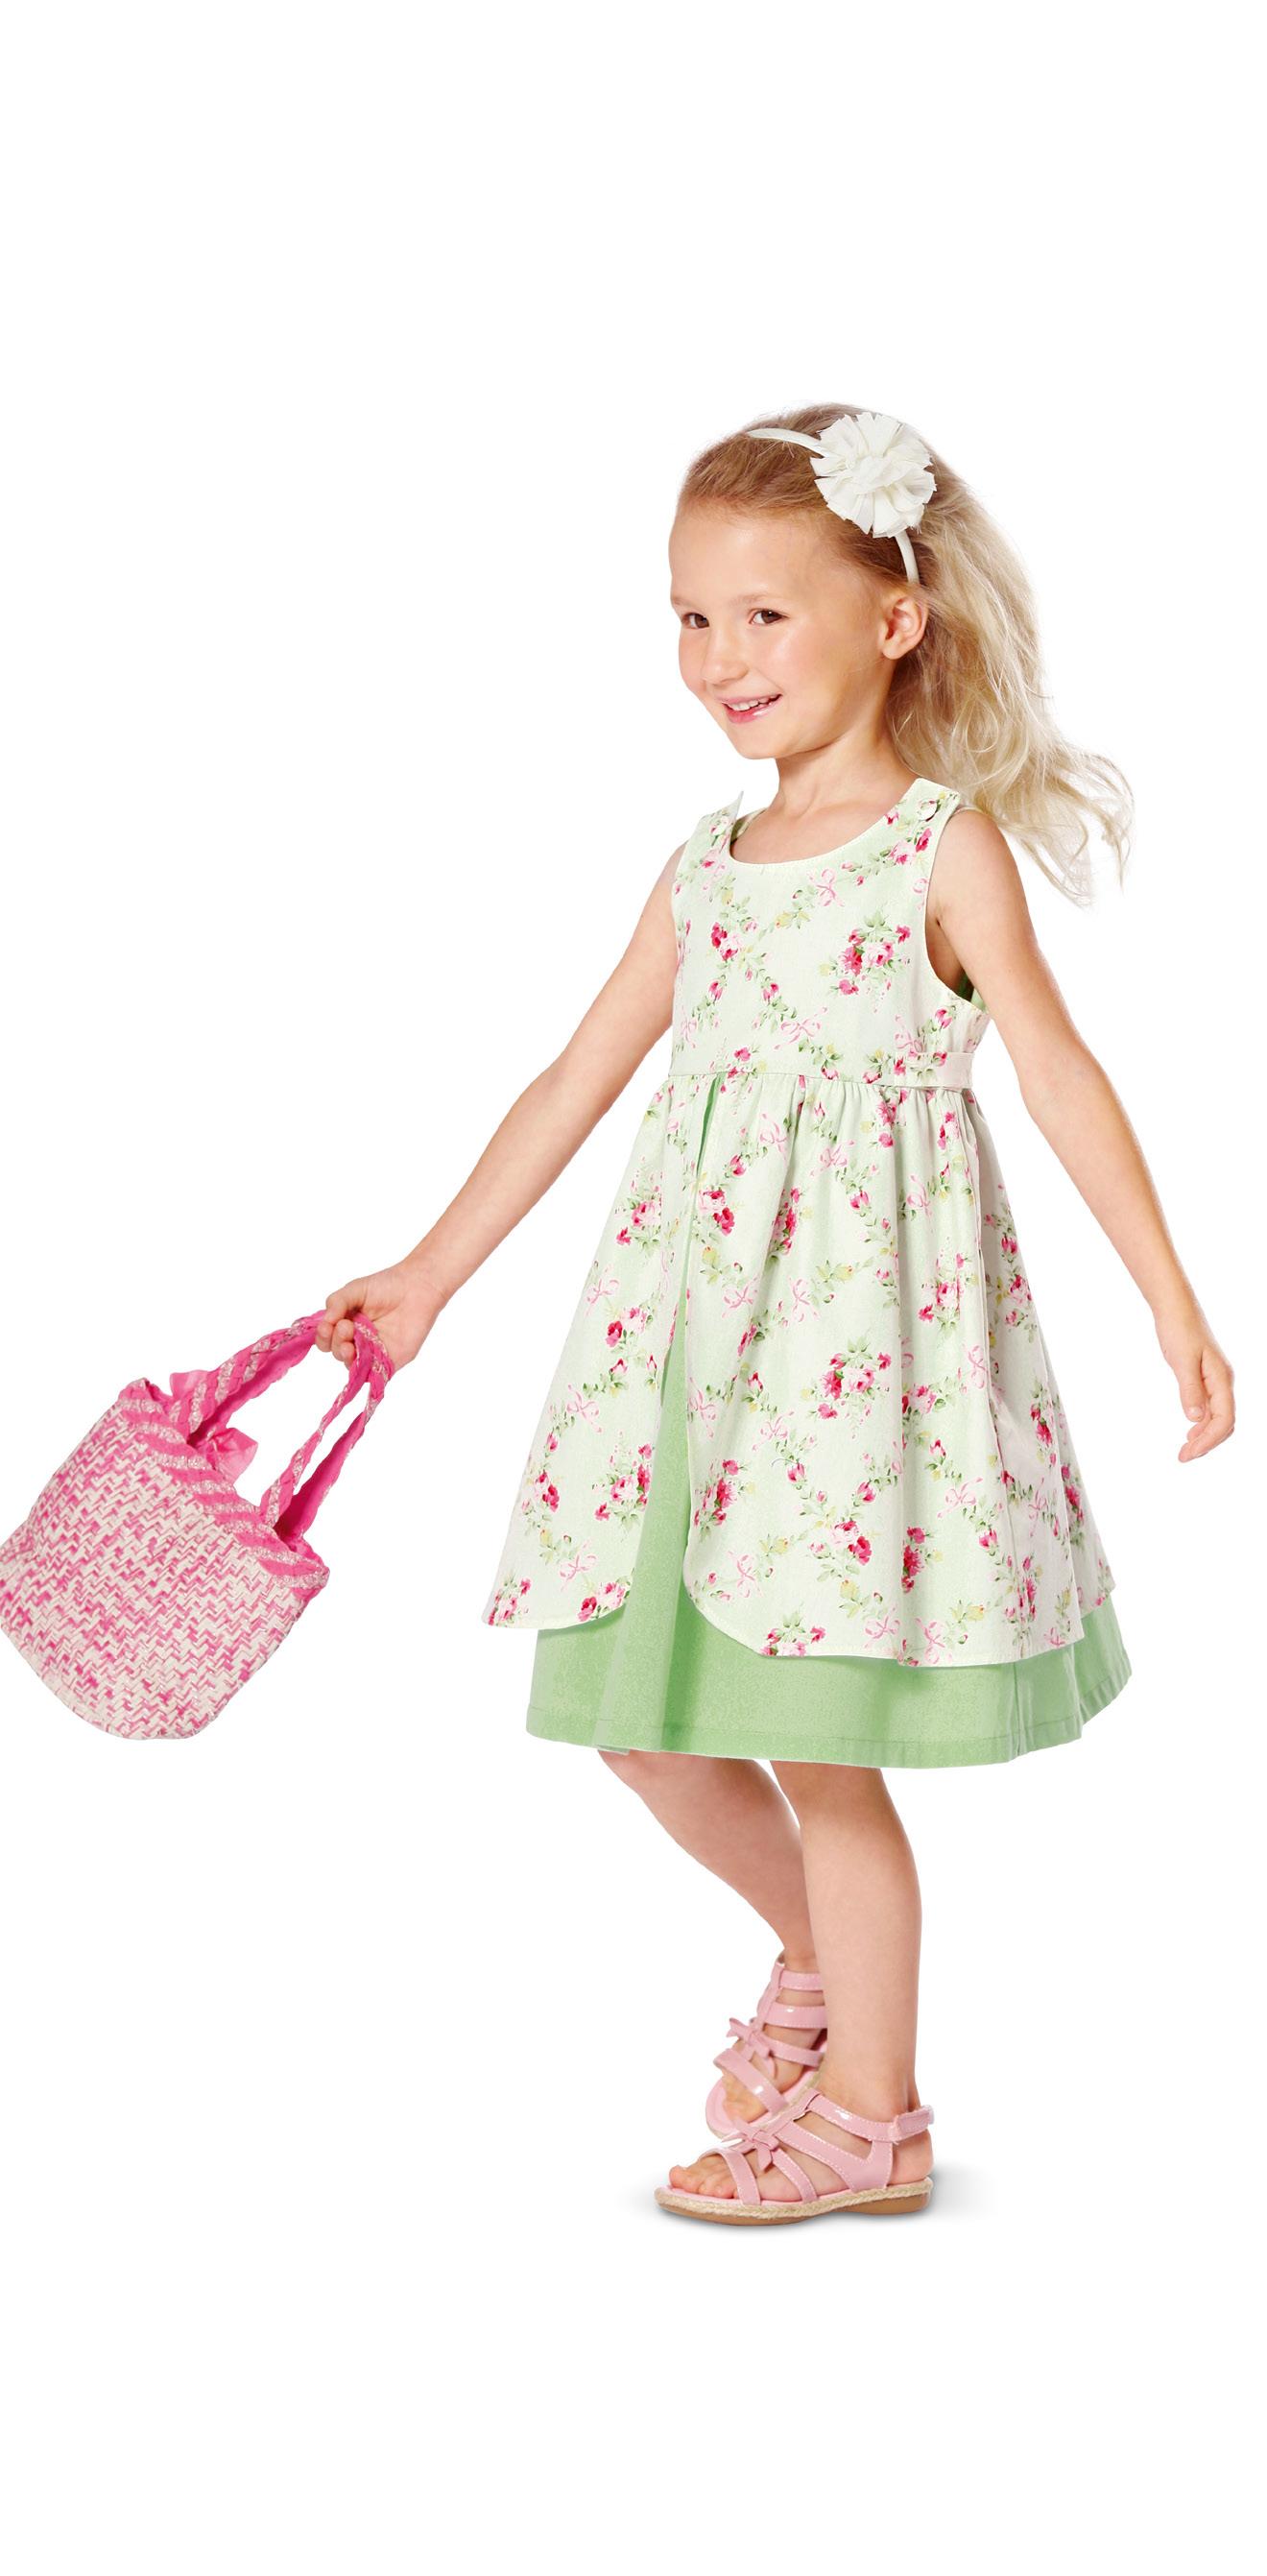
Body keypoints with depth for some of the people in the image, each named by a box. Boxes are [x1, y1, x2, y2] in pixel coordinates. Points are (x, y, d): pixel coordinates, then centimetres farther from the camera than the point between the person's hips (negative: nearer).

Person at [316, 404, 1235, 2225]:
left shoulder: (946, 848, -4)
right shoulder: (709, 867, 13)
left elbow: (1059, 1074, -7)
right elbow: (578, 1082, 17)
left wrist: (1174, 1305, -13)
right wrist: (429, 1277, 19)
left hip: (864, 1308, -6)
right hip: (700, 1310, 6)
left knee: (820, 1734, -2)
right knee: (640, 1712, 10)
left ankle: (872, 2114, 14)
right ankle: (818, 1954, 36)